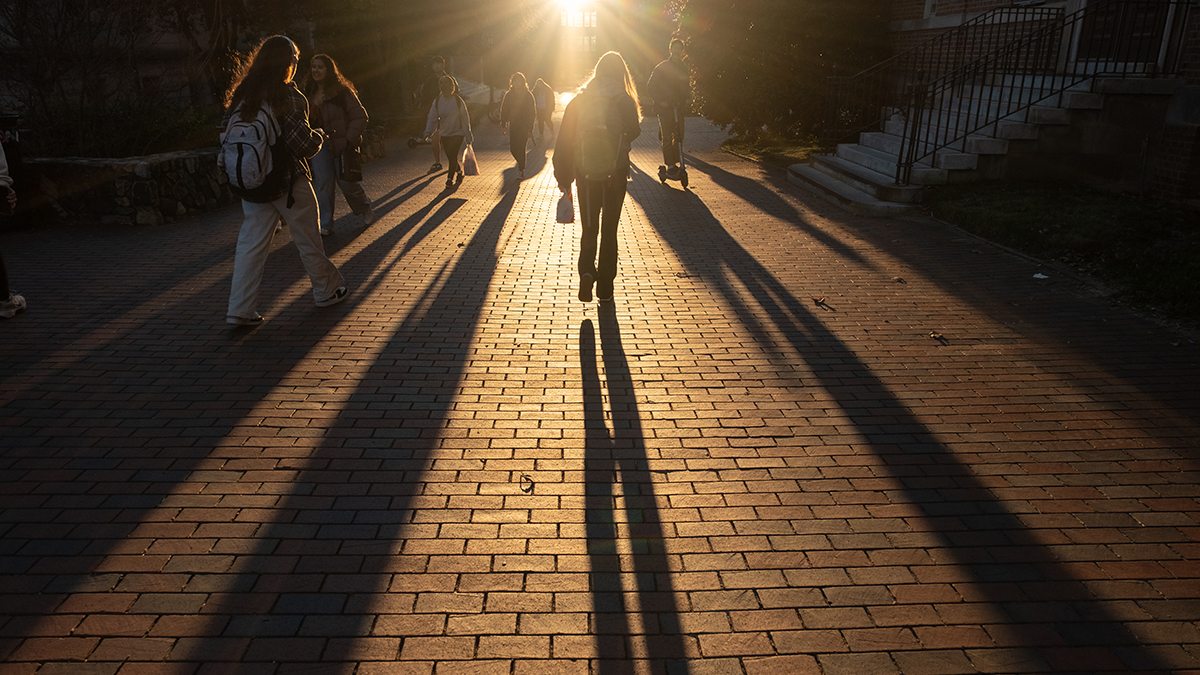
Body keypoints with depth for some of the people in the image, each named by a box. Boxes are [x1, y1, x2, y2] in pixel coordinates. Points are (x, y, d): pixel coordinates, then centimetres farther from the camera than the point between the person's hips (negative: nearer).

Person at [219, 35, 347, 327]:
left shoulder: (241, 95, 4)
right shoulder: (289, 97, -15)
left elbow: (227, 135, 8)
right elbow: (304, 144, -18)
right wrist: (319, 137, 1)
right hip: (288, 182, -5)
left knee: (251, 244, 7)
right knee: (308, 240, 12)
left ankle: (240, 310, 5)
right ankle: (327, 291, 28)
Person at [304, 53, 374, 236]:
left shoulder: (343, 91, -6)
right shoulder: (309, 93, 11)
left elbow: (360, 117, -8)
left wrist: (349, 140, -14)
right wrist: (314, 106, -7)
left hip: (343, 145, -4)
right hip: (320, 145, 4)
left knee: (347, 182, 0)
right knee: (323, 184, -3)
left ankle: (364, 209, 29)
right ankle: (325, 224, 2)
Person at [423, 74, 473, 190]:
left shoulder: (458, 101, -8)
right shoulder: (437, 101, -1)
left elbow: (465, 119, -3)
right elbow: (432, 118, -2)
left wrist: (468, 137, -1)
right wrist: (428, 132, -17)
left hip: (457, 133, -4)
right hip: (444, 134, 4)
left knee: (453, 156, -12)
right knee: (450, 157, 12)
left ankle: (450, 178, -2)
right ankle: (459, 171, 37)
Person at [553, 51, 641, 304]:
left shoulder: (578, 101, -2)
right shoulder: (625, 101, -7)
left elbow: (564, 141, -2)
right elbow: (634, 132, 6)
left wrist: (563, 177, 3)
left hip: (585, 173, 1)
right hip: (616, 174, -1)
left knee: (589, 229, 12)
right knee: (609, 230, 10)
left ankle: (587, 271, -15)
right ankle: (605, 288, 13)